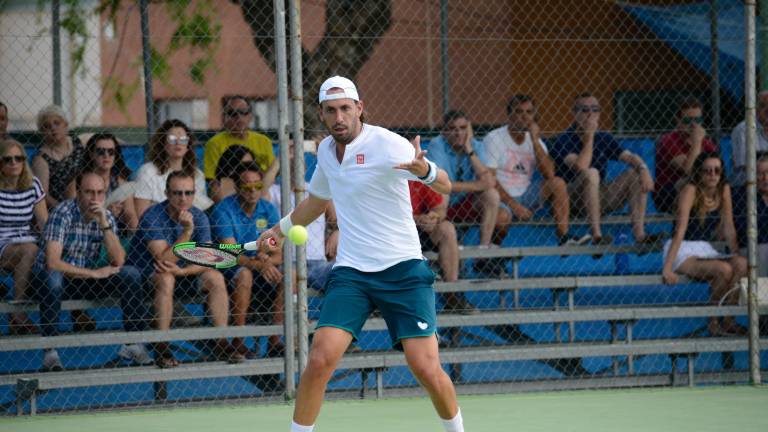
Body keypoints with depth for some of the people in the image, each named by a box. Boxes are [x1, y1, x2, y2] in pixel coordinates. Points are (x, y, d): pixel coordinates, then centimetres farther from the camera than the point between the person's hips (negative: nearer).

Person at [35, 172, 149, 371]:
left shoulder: (106, 216, -3)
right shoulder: (62, 214, -20)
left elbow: (118, 261, -13)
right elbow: (52, 263, -29)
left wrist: (104, 224, -24)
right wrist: (94, 274, -22)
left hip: (85, 280, 5)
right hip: (56, 280, -5)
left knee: (131, 275, -13)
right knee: (52, 277, -39)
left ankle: (133, 343, -5)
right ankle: (50, 352, -31)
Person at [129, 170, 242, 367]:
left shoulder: (199, 217, -5)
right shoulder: (153, 217, -21)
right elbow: (164, 259, -29)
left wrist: (182, 271, -26)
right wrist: (187, 232, -36)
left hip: (183, 275, 5)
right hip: (147, 274, -5)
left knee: (215, 277, -15)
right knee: (166, 279, -35)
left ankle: (222, 343, -11)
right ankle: (161, 348, -33)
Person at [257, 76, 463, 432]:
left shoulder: (386, 144, -11)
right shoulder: (326, 151, 9)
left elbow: (444, 185, -21)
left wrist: (424, 170, -42)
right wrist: (281, 229, 36)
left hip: (402, 269, -4)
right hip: (350, 272, 4)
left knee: (426, 368, -11)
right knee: (320, 359, -15)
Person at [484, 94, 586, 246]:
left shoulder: (534, 140, 9)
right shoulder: (494, 139, -7)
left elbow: (549, 174, -5)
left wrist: (535, 141, -12)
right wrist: (513, 205, -20)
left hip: (525, 197, 6)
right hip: (501, 200, -6)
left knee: (557, 183, -13)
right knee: (501, 216, -39)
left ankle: (564, 238, -16)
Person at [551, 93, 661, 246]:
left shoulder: (604, 138, 10)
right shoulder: (564, 140, -9)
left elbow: (630, 157, 3)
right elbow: (581, 167, -25)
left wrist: (644, 169, -18)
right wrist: (589, 136, -19)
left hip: (599, 199, 6)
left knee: (636, 174, -7)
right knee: (591, 173, -33)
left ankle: (639, 234, -19)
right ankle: (596, 235, -39)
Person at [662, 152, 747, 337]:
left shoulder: (724, 190, 4)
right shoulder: (690, 191, -14)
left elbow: (729, 229, 9)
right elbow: (680, 230, -21)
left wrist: (738, 257, 1)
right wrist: (667, 268, -27)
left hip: (706, 250, 6)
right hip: (684, 252, -6)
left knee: (741, 265, -24)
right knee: (724, 270, -31)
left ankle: (728, 321, -19)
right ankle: (714, 323, -16)